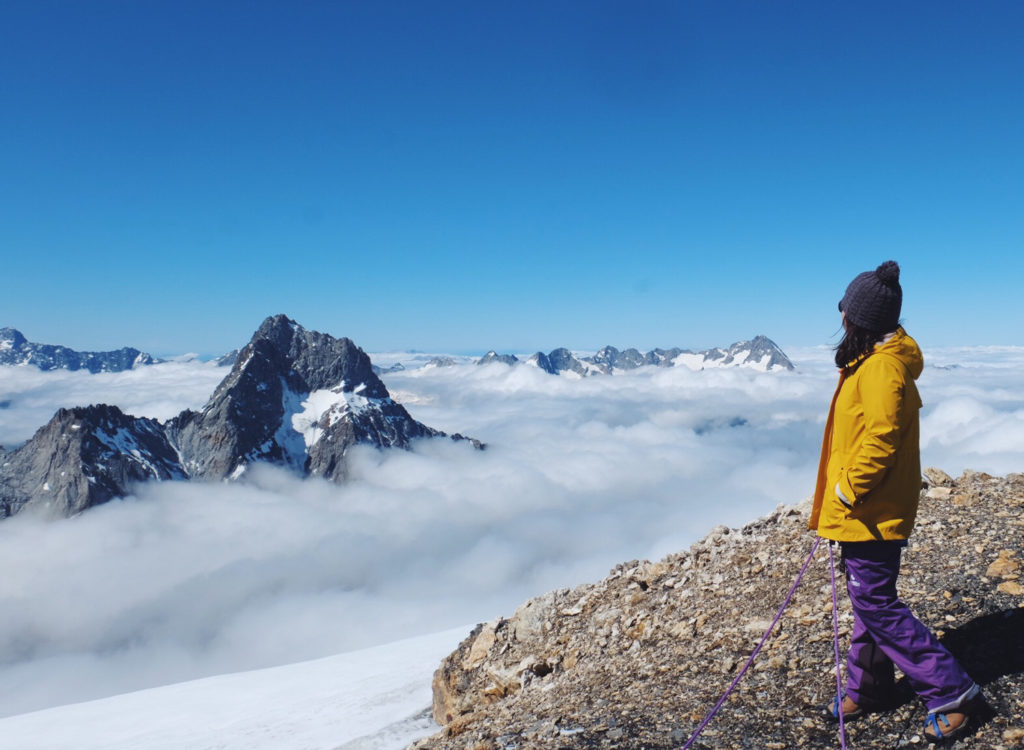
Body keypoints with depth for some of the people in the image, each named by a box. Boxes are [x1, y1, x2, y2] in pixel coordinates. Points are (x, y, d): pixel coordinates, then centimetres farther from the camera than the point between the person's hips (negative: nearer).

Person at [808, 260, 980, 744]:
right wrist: (843, 494, 16)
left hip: (870, 512, -10)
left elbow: (880, 439, -27)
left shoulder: (881, 368, -20)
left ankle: (949, 690, 8)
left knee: (876, 605, -2)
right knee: (869, 600, 17)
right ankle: (867, 688, 29)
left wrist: (847, 490, -18)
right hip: (867, 510, 10)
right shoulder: (872, 361, 12)